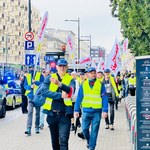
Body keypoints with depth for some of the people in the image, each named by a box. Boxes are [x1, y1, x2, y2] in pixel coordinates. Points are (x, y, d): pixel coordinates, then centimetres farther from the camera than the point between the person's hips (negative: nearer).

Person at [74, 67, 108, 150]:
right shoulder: (83, 84, 4)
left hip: (97, 111, -1)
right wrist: (76, 110, -1)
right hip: (86, 110, 1)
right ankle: (88, 141, 32)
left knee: (94, 130, 2)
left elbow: (104, 98, -1)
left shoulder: (100, 84, 1)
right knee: (84, 128, 4)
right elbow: (79, 98, 4)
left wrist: (105, 110, -8)